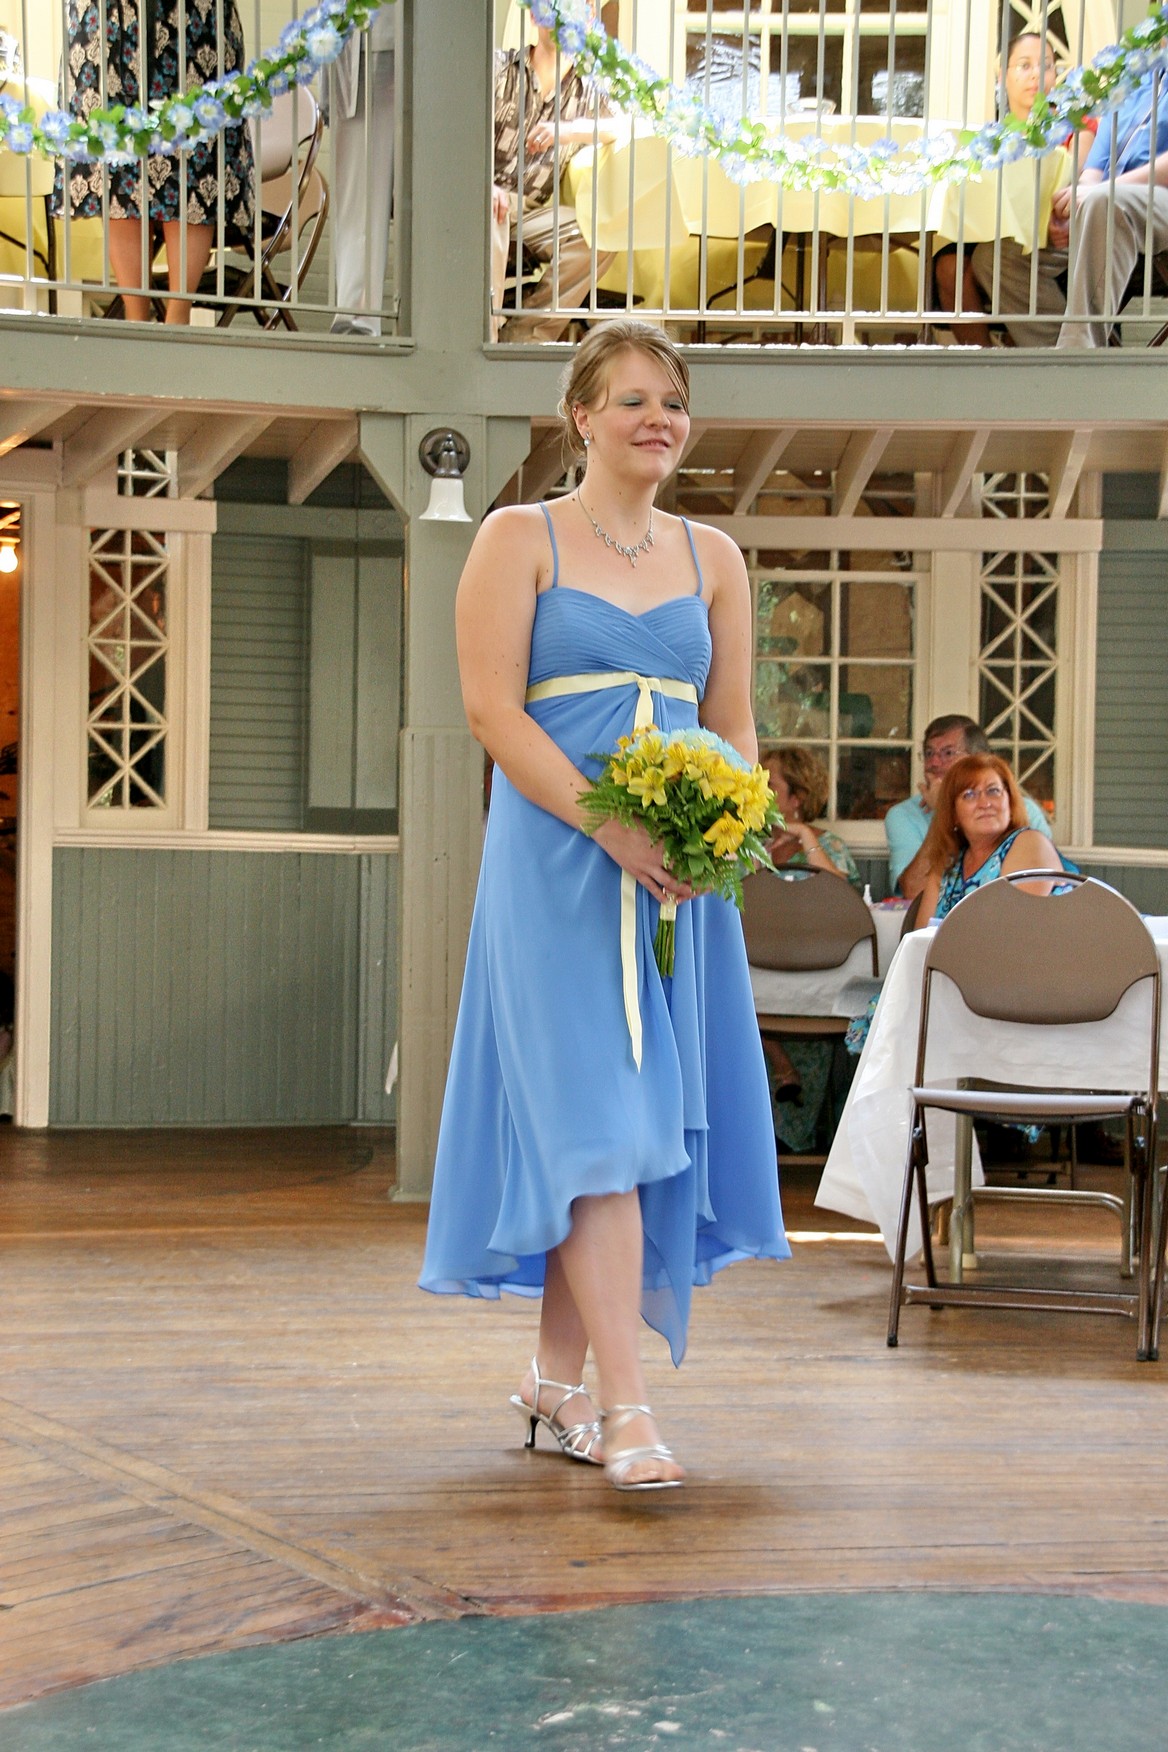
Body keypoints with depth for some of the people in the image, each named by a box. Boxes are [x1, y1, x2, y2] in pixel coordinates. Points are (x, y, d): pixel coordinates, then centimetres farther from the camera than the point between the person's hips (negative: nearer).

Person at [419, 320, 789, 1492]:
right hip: (557, 866, -5)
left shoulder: (711, 558, 14)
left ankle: (556, 1378, 18)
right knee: (596, 1121, -10)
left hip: (682, 868, 5)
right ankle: (625, 1411, -11)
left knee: (657, 1116, 6)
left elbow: (733, 720, 15)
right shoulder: (518, 539, 1)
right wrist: (610, 826, -18)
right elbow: (492, 707, -8)